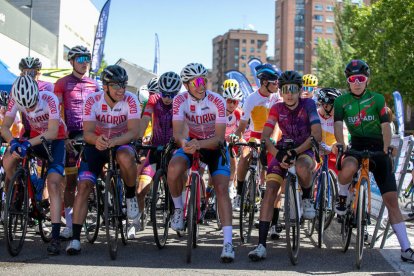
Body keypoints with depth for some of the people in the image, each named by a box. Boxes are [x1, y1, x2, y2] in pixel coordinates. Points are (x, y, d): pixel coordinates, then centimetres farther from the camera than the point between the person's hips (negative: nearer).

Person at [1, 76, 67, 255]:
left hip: (56, 139, -4)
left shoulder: (49, 99, -30)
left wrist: (28, 144, -50)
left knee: (53, 183, -19)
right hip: (35, 138, 4)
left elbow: (53, 132, -37)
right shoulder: (16, 100, -19)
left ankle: (55, 237, -20)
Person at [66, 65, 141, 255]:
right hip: (96, 145, 1)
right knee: (84, 185, -15)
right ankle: (75, 238, -10)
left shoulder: (130, 100, -18)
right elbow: (87, 133, -27)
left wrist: (113, 142, -46)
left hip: (121, 144, -1)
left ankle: (130, 196, -8)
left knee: (125, 158, -37)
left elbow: (134, 131, -28)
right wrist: (96, 140, -51)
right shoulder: (92, 101, -18)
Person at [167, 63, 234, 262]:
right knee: (173, 169, -30)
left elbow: (219, 137, -24)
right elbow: (177, 132, -26)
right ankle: (178, 209, -3)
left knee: (222, 188, -18)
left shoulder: (217, 101, -21)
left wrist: (199, 145, -43)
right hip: (192, 143, 1)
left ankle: (228, 242, -20)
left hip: (214, 147, -1)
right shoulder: (180, 100, -16)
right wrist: (184, 143, -49)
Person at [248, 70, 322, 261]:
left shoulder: (308, 105, -10)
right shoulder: (277, 108, -4)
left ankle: (307, 199, -4)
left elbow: (317, 135, -19)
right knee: (270, 189, -17)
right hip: (283, 149, 2)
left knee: (302, 168, -40)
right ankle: (261, 245, -19)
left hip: (304, 150, -2)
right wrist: (277, 155, -29)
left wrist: (295, 151, -29)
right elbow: (265, 136, -11)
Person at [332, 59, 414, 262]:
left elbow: (385, 126, -7)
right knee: (349, 168, -39)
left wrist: (387, 147, -22)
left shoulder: (377, 99, -1)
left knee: (391, 200, -6)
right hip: (356, 146, 0)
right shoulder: (342, 101, 0)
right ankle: (342, 198, -6)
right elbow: (338, 125, -12)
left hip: (378, 149, 0)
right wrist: (340, 143, -31)